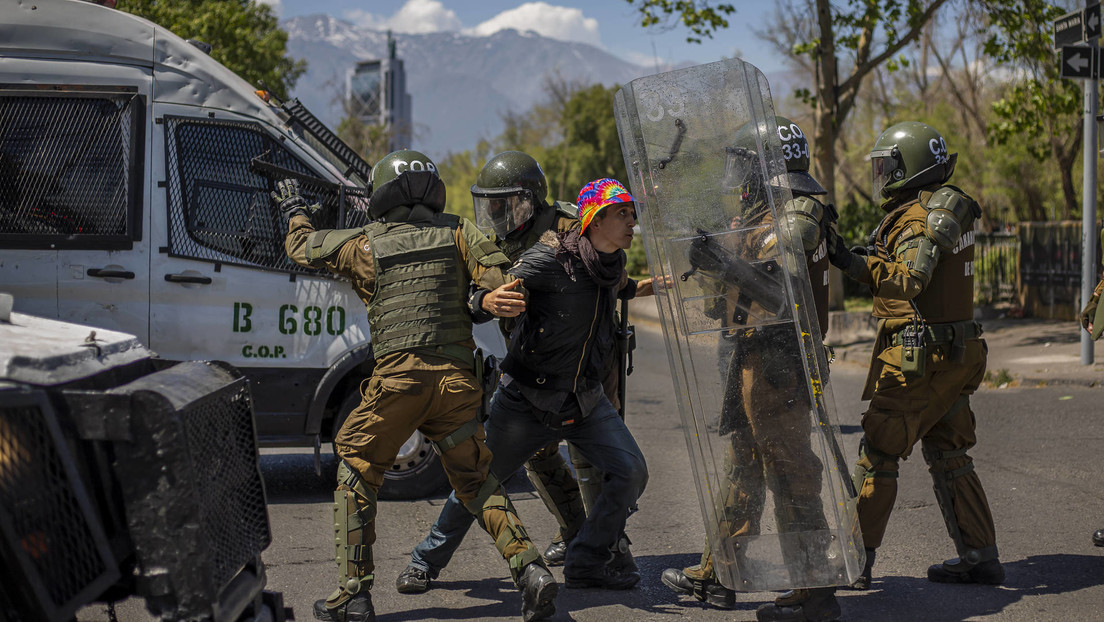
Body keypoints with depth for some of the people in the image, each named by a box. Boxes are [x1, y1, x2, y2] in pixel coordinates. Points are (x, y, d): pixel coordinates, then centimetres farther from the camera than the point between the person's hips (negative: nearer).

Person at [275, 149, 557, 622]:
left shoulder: (365, 244, 9)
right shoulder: (457, 233, 11)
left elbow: (302, 247, 26)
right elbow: (501, 277, -6)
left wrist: (295, 212, 43)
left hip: (398, 377, -2)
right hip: (457, 378, 3)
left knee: (356, 471, 14)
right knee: (473, 479, 16)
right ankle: (530, 569, -2)